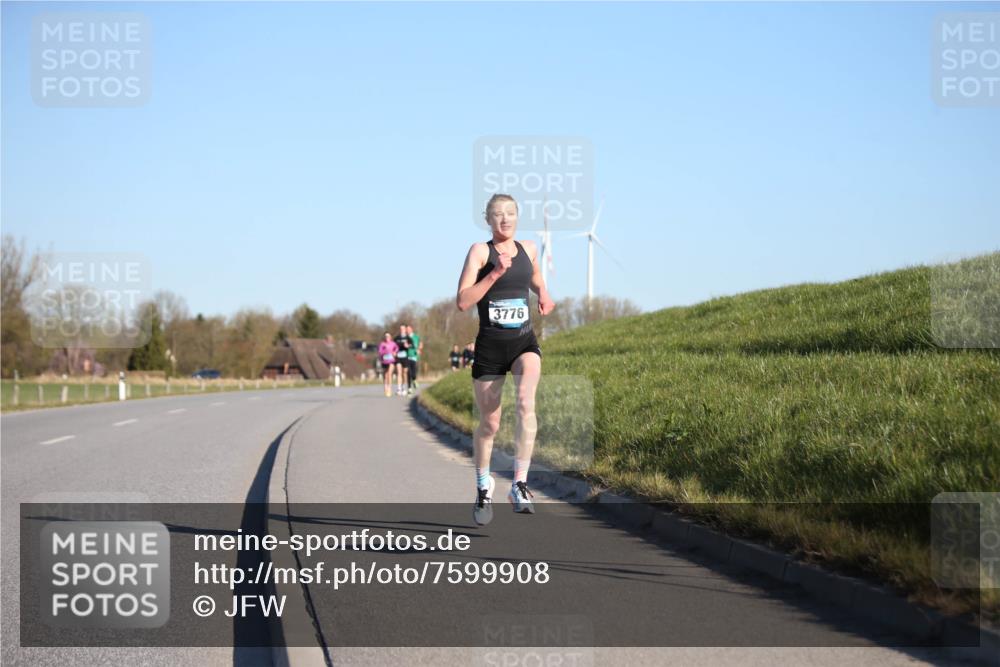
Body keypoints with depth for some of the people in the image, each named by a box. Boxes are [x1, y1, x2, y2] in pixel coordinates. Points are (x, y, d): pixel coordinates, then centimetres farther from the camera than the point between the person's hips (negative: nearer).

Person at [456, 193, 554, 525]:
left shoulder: (529, 248, 9)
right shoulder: (480, 251, -5)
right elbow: (462, 302, -15)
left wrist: (544, 295, 12)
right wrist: (495, 273, -22)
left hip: (524, 342, 2)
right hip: (490, 346, -2)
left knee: (526, 402, -27)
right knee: (489, 424, 7)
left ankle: (520, 486, -24)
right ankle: (484, 486, 34)